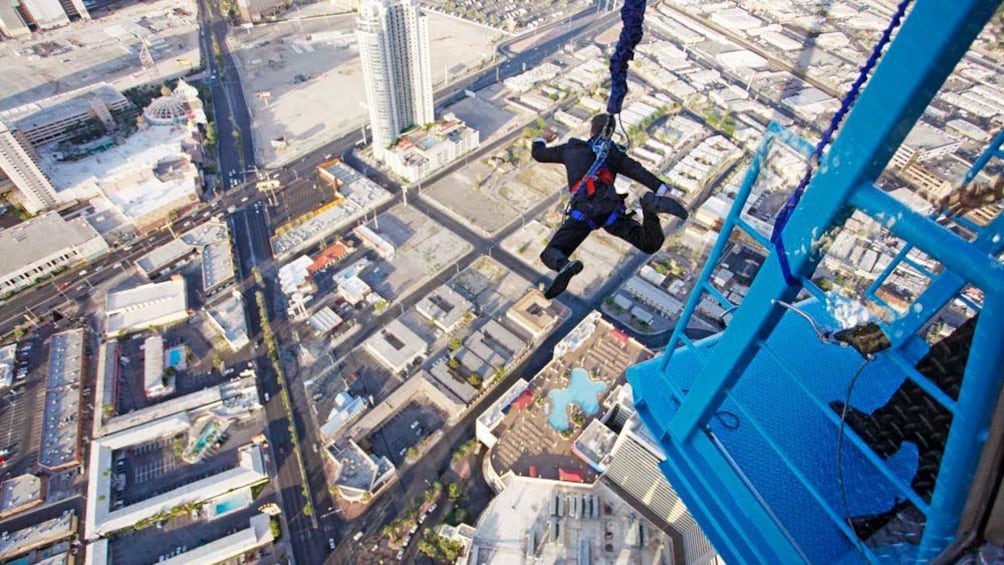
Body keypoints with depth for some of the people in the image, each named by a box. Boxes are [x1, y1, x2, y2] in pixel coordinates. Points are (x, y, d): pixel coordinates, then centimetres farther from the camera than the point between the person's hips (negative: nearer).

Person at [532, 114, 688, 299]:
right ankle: (652, 205, -27)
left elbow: (538, 154, 38)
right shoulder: (614, 153, 26)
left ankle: (564, 266, -36)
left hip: (582, 211, -1)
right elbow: (639, 172, 8)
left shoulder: (571, 148, 27)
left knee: (550, 254, 3)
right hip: (610, 207, 1)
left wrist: (542, 139, 60)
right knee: (651, 245, 4)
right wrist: (662, 189, -2)